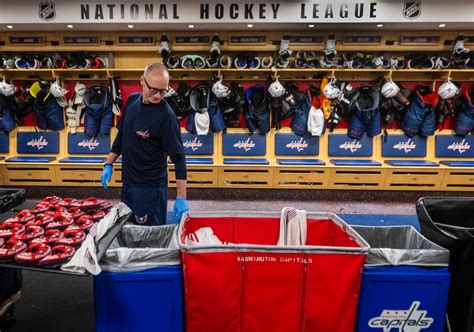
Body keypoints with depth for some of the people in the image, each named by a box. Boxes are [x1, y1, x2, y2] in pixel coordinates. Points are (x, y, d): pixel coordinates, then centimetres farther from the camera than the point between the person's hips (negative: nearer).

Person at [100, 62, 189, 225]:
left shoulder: (166, 116, -20)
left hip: (150, 187, -7)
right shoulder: (132, 100, 1)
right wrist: (109, 164, 11)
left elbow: (178, 157, -20)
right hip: (127, 182, 7)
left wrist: (181, 197, -23)